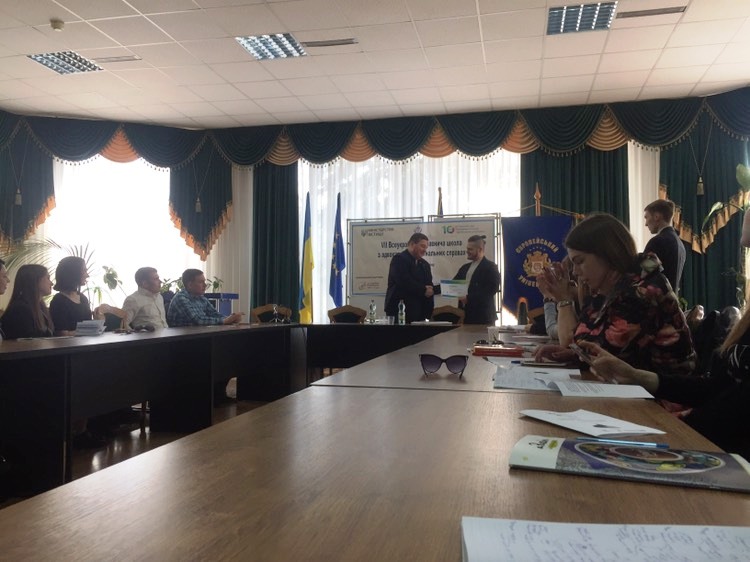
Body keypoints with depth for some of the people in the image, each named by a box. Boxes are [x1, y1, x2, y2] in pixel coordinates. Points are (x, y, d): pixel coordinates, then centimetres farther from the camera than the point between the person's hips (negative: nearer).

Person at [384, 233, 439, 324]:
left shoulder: (424, 264, 17)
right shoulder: (399, 259, -7)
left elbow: (428, 286, 13)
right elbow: (405, 283, -18)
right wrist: (423, 290, -11)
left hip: (419, 312, 7)